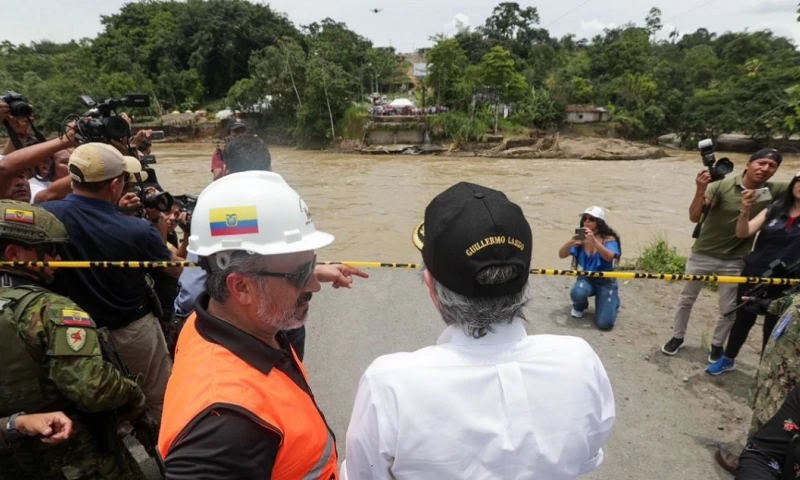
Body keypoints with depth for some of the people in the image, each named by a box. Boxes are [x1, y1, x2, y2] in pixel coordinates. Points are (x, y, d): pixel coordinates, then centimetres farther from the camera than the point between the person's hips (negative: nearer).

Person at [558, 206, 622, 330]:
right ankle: (579, 306, 5)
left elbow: (609, 257, -33)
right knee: (577, 293, -35)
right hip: (587, 278, 2)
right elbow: (561, 255, -13)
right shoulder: (580, 238, -6)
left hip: (606, 281, -2)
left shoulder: (609, 239, -13)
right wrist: (571, 242, -33)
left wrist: (594, 240, -44)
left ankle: (612, 301, 22)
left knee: (604, 323, -13)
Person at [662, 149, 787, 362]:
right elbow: (694, 217, -22)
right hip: (703, 254, -2)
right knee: (686, 299, 13)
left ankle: (717, 345, 34)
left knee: (728, 309, 12)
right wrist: (700, 191, -37)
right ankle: (677, 338, 32)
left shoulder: (773, 192, -6)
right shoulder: (722, 185, -17)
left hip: (734, 261, 2)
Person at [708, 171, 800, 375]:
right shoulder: (774, 210, 1)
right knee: (742, 320, 17)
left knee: (772, 330, 9)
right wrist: (745, 211, -24)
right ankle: (728, 359, 35)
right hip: (753, 275, 2)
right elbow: (743, 233, -7)